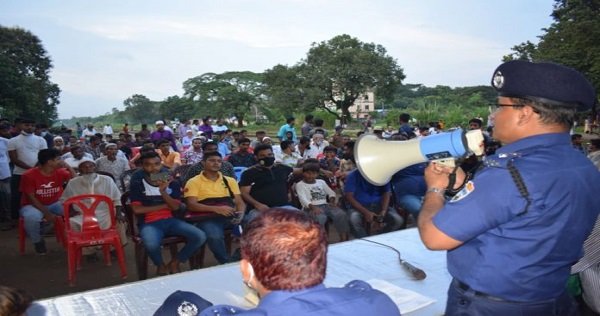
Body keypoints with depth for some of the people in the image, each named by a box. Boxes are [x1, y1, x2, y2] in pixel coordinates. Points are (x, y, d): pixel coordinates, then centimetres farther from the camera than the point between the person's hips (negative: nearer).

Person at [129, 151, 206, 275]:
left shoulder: (171, 181, 5)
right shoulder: (137, 183, -2)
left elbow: (176, 207, -3)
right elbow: (137, 209, -10)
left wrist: (163, 191, -20)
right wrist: (165, 205, -6)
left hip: (170, 220, 3)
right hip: (149, 223, -3)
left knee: (200, 236, -18)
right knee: (151, 245, -37)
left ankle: (174, 263, 7)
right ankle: (161, 265, 0)